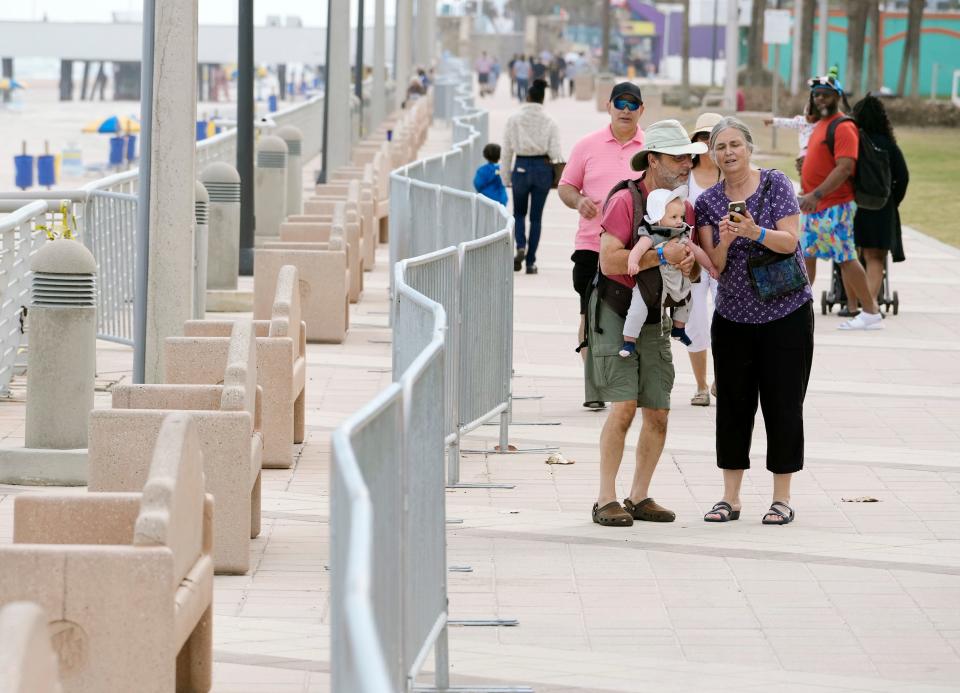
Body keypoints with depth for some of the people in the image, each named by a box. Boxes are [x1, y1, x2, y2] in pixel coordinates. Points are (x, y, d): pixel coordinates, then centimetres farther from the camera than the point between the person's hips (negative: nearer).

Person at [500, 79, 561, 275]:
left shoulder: (514, 119, -3)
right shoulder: (549, 122, -3)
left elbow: (507, 150, -1)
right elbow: (555, 152, -8)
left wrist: (505, 176, 7)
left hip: (521, 168, 0)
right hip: (542, 169, 0)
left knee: (519, 212, 18)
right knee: (536, 216, 9)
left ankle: (521, 247, -8)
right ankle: (531, 262, 7)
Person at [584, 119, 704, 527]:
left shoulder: (684, 207, 7)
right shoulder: (625, 200, -13)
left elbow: (697, 274, 13)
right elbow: (609, 261, -22)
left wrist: (689, 262, -10)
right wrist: (661, 255, -27)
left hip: (656, 320, 6)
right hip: (616, 313, -6)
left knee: (658, 414, 2)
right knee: (624, 406, -15)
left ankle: (639, 497, 13)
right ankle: (606, 500, -9)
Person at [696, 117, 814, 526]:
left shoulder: (776, 184, -4)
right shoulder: (707, 203, 4)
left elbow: (790, 241, -12)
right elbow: (715, 267, -2)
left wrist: (755, 232, -29)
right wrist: (725, 241, -22)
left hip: (785, 314, -3)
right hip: (733, 318, 3)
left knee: (783, 405, 0)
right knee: (733, 405, 4)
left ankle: (782, 499, 7)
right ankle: (730, 498, 11)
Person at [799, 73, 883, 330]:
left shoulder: (843, 127, -15)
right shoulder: (820, 125, 15)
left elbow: (845, 168, -25)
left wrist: (816, 195, -30)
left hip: (834, 207, -10)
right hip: (815, 206, 10)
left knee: (845, 258, -8)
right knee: (806, 256, 14)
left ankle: (871, 313, -3)